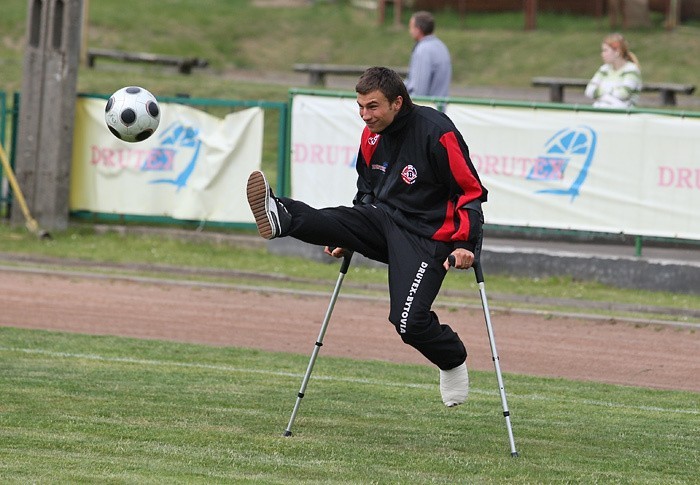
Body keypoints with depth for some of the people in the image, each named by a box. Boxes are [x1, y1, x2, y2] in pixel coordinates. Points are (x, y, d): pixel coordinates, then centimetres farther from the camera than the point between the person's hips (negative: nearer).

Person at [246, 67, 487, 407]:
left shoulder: (436, 133, -16)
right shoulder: (372, 136, 6)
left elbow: (470, 191, -12)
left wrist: (465, 244, -21)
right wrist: (348, 238, 20)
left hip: (426, 236, -7)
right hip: (382, 220, 7)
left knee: (410, 322, -19)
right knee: (328, 221, -23)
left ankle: (453, 363, 9)